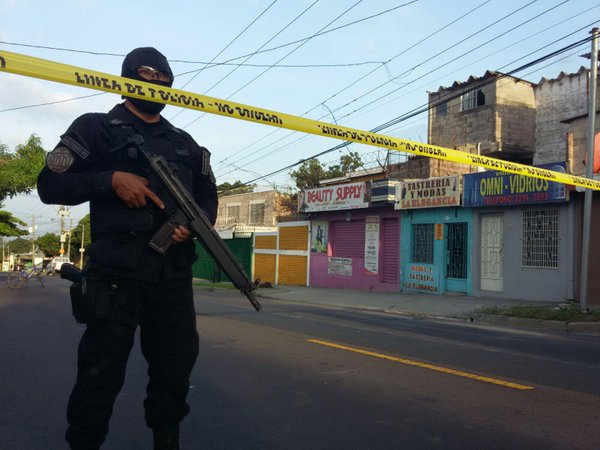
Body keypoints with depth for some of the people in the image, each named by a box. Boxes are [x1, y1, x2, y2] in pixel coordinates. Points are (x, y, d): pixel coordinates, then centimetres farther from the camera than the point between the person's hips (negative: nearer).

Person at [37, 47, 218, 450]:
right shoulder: (96, 128, 5)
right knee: (101, 374, 0)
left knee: (176, 367, 10)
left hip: (174, 275, 4)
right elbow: (51, 185, 0)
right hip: (117, 272, -4)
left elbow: (208, 195, 19)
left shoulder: (186, 143, 18)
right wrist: (111, 179, -14)